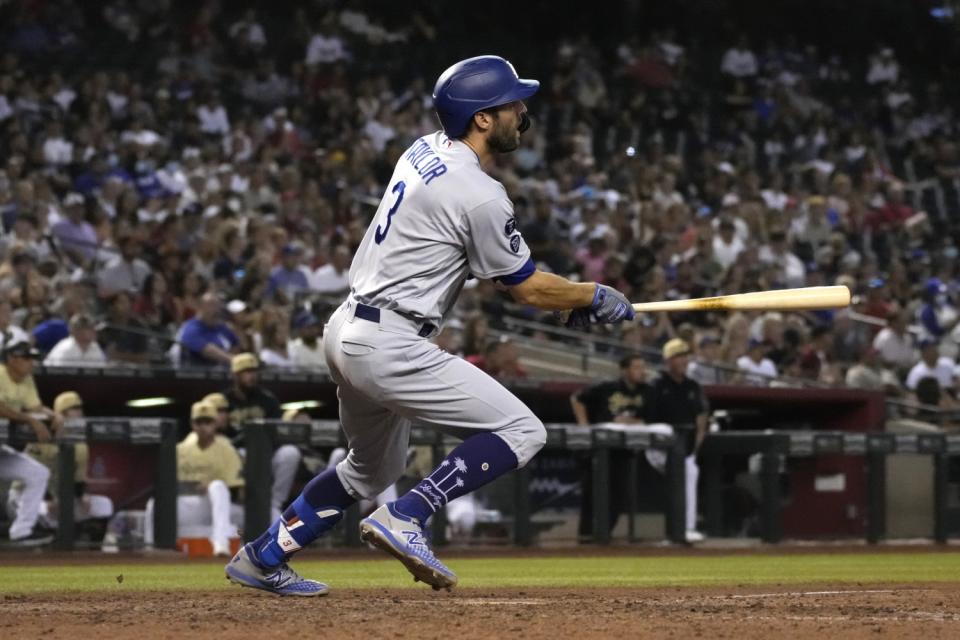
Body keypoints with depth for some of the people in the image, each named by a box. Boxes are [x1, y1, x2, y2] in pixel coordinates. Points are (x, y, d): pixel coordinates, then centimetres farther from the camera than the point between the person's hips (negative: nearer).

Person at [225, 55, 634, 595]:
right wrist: (596, 298, 8)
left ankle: (263, 557, 31)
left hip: (346, 329, 10)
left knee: (375, 467, 29)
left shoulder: (424, 150, 9)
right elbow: (529, 289, -7)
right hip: (389, 346, -10)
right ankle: (405, 520, -16)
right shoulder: (479, 196, -16)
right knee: (522, 431, -10)